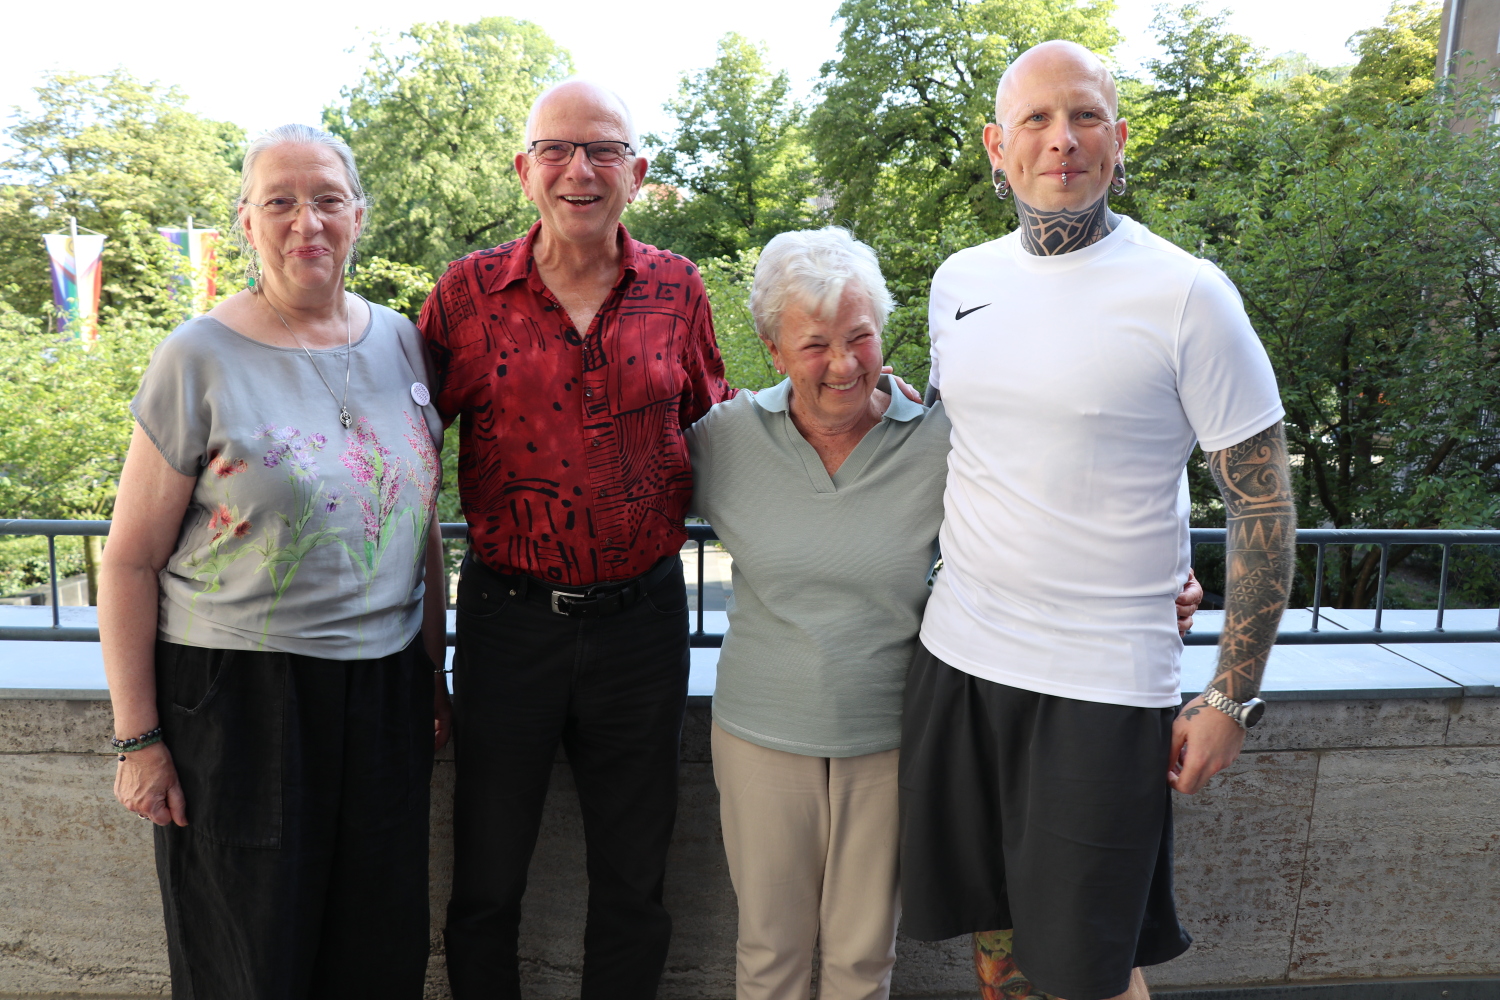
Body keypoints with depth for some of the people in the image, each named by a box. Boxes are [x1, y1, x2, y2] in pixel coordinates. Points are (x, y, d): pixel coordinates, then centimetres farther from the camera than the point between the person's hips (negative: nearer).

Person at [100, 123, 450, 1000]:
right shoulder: (199, 358, -8)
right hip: (238, 697, -4)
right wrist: (138, 738, -7)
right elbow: (131, 560, -6)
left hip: (384, 689, 4)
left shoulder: (399, 339, 5)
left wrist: (434, 673, 12)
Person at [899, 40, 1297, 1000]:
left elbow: (1264, 502, -7)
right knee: (987, 921, 19)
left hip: (1103, 684, -4)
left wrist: (1232, 697, -8)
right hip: (957, 658, 5)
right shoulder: (958, 281, 5)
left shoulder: (1185, 294, -10)